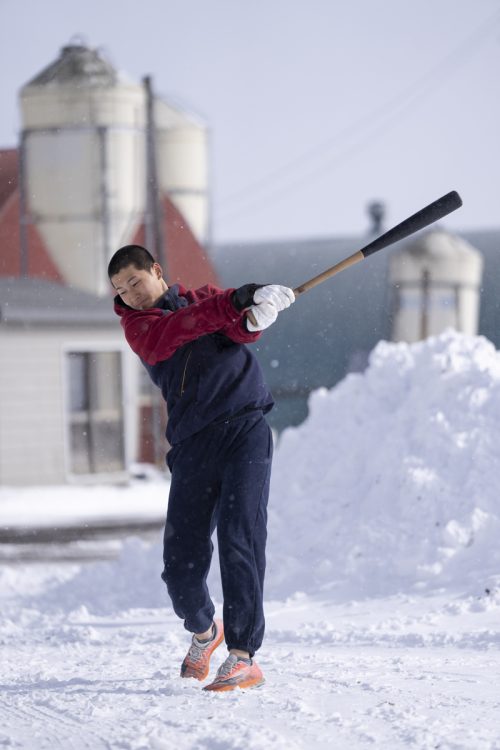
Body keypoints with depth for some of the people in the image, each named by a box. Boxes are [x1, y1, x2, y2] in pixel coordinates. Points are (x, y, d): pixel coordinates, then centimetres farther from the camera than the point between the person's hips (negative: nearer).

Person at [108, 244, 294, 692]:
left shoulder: (206, 298, 15)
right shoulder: (137, 326, 11)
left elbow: (239, 328, -5)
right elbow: (178, 330, -11)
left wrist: (254, 318, -29)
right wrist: (237, 301, -22)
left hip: (245, 430, -1)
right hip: (192, 447, 2)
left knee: (239, 538, -16)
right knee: (181, 562, -1)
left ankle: (244, 657, -16)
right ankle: (203, 631, 30)